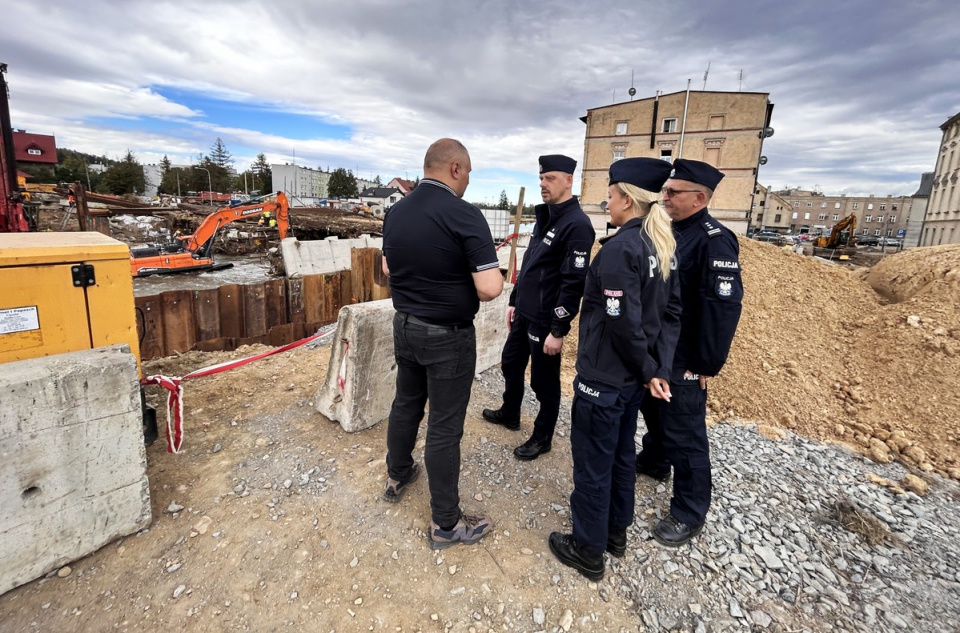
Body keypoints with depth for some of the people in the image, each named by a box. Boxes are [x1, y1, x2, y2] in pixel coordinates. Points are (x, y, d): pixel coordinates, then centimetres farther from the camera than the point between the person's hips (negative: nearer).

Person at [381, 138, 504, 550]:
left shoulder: (395, 211, 2)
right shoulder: (464, 215, -20)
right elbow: (490, 289, -24)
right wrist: (492, 272, -2)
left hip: (405, 326, 7)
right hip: (448, 337, -7)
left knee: (405, 405, 24)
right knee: (444, 427, 4)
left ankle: (397, 477, 46)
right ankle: (446, 524, 20)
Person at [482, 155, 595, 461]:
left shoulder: (577, 225, -18)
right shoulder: (544, 217, 11)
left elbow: (574, 283, -21)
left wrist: (558, 330, -21)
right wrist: (514, 301, 18)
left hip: (545, 320, -9)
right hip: (524, 313, 9)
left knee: (544, 381, 7)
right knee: (511, 364, 22)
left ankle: (542, 438, 27)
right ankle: (509, 414, 45)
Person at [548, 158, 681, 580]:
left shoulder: (620, 248, -21)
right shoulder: (663, 246, 6)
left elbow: (623, 322, -24)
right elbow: (671, 313, 5)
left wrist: (647, 370, -10)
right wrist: (660, 369, 2)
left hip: (603, 377, -9)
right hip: (633, 376, 9)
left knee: (592, 463, 8)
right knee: (621, 454, 23)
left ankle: (588, 550, 28)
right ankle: (616, 531, 43)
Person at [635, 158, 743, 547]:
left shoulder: (715, 242, -19)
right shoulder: (670, 232, 7)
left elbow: (723, 307, -22)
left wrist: (706, 366, -19)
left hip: (683, 363, -8)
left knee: (685, 435, 4)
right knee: (653, 412, 26)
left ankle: (689, 514, 22)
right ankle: (654, 462, 51)